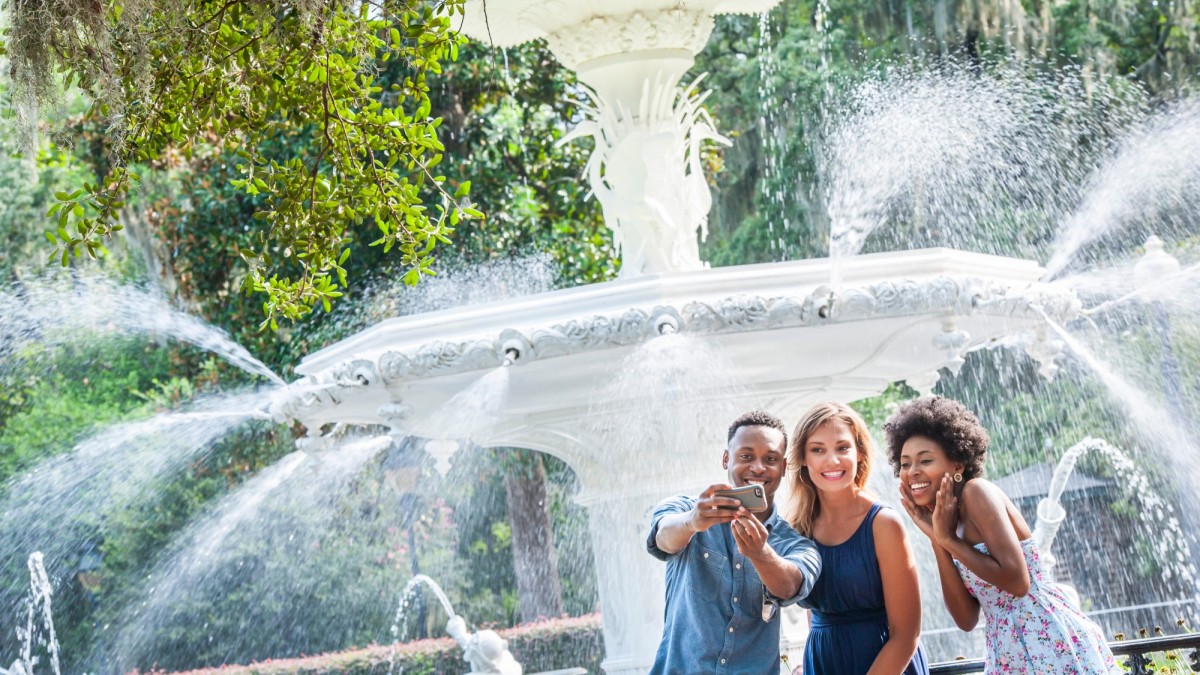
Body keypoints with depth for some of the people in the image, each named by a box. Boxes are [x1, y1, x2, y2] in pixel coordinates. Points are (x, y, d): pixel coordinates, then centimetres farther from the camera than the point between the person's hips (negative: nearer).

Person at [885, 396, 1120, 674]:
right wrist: (937, 539, -1)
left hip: (1053, 644, -8)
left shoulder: (977, 491, -11)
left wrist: (949, 539, -13)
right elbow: (967, 619, 3)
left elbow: (1017, 582, -21)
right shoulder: (952, 518, 11)